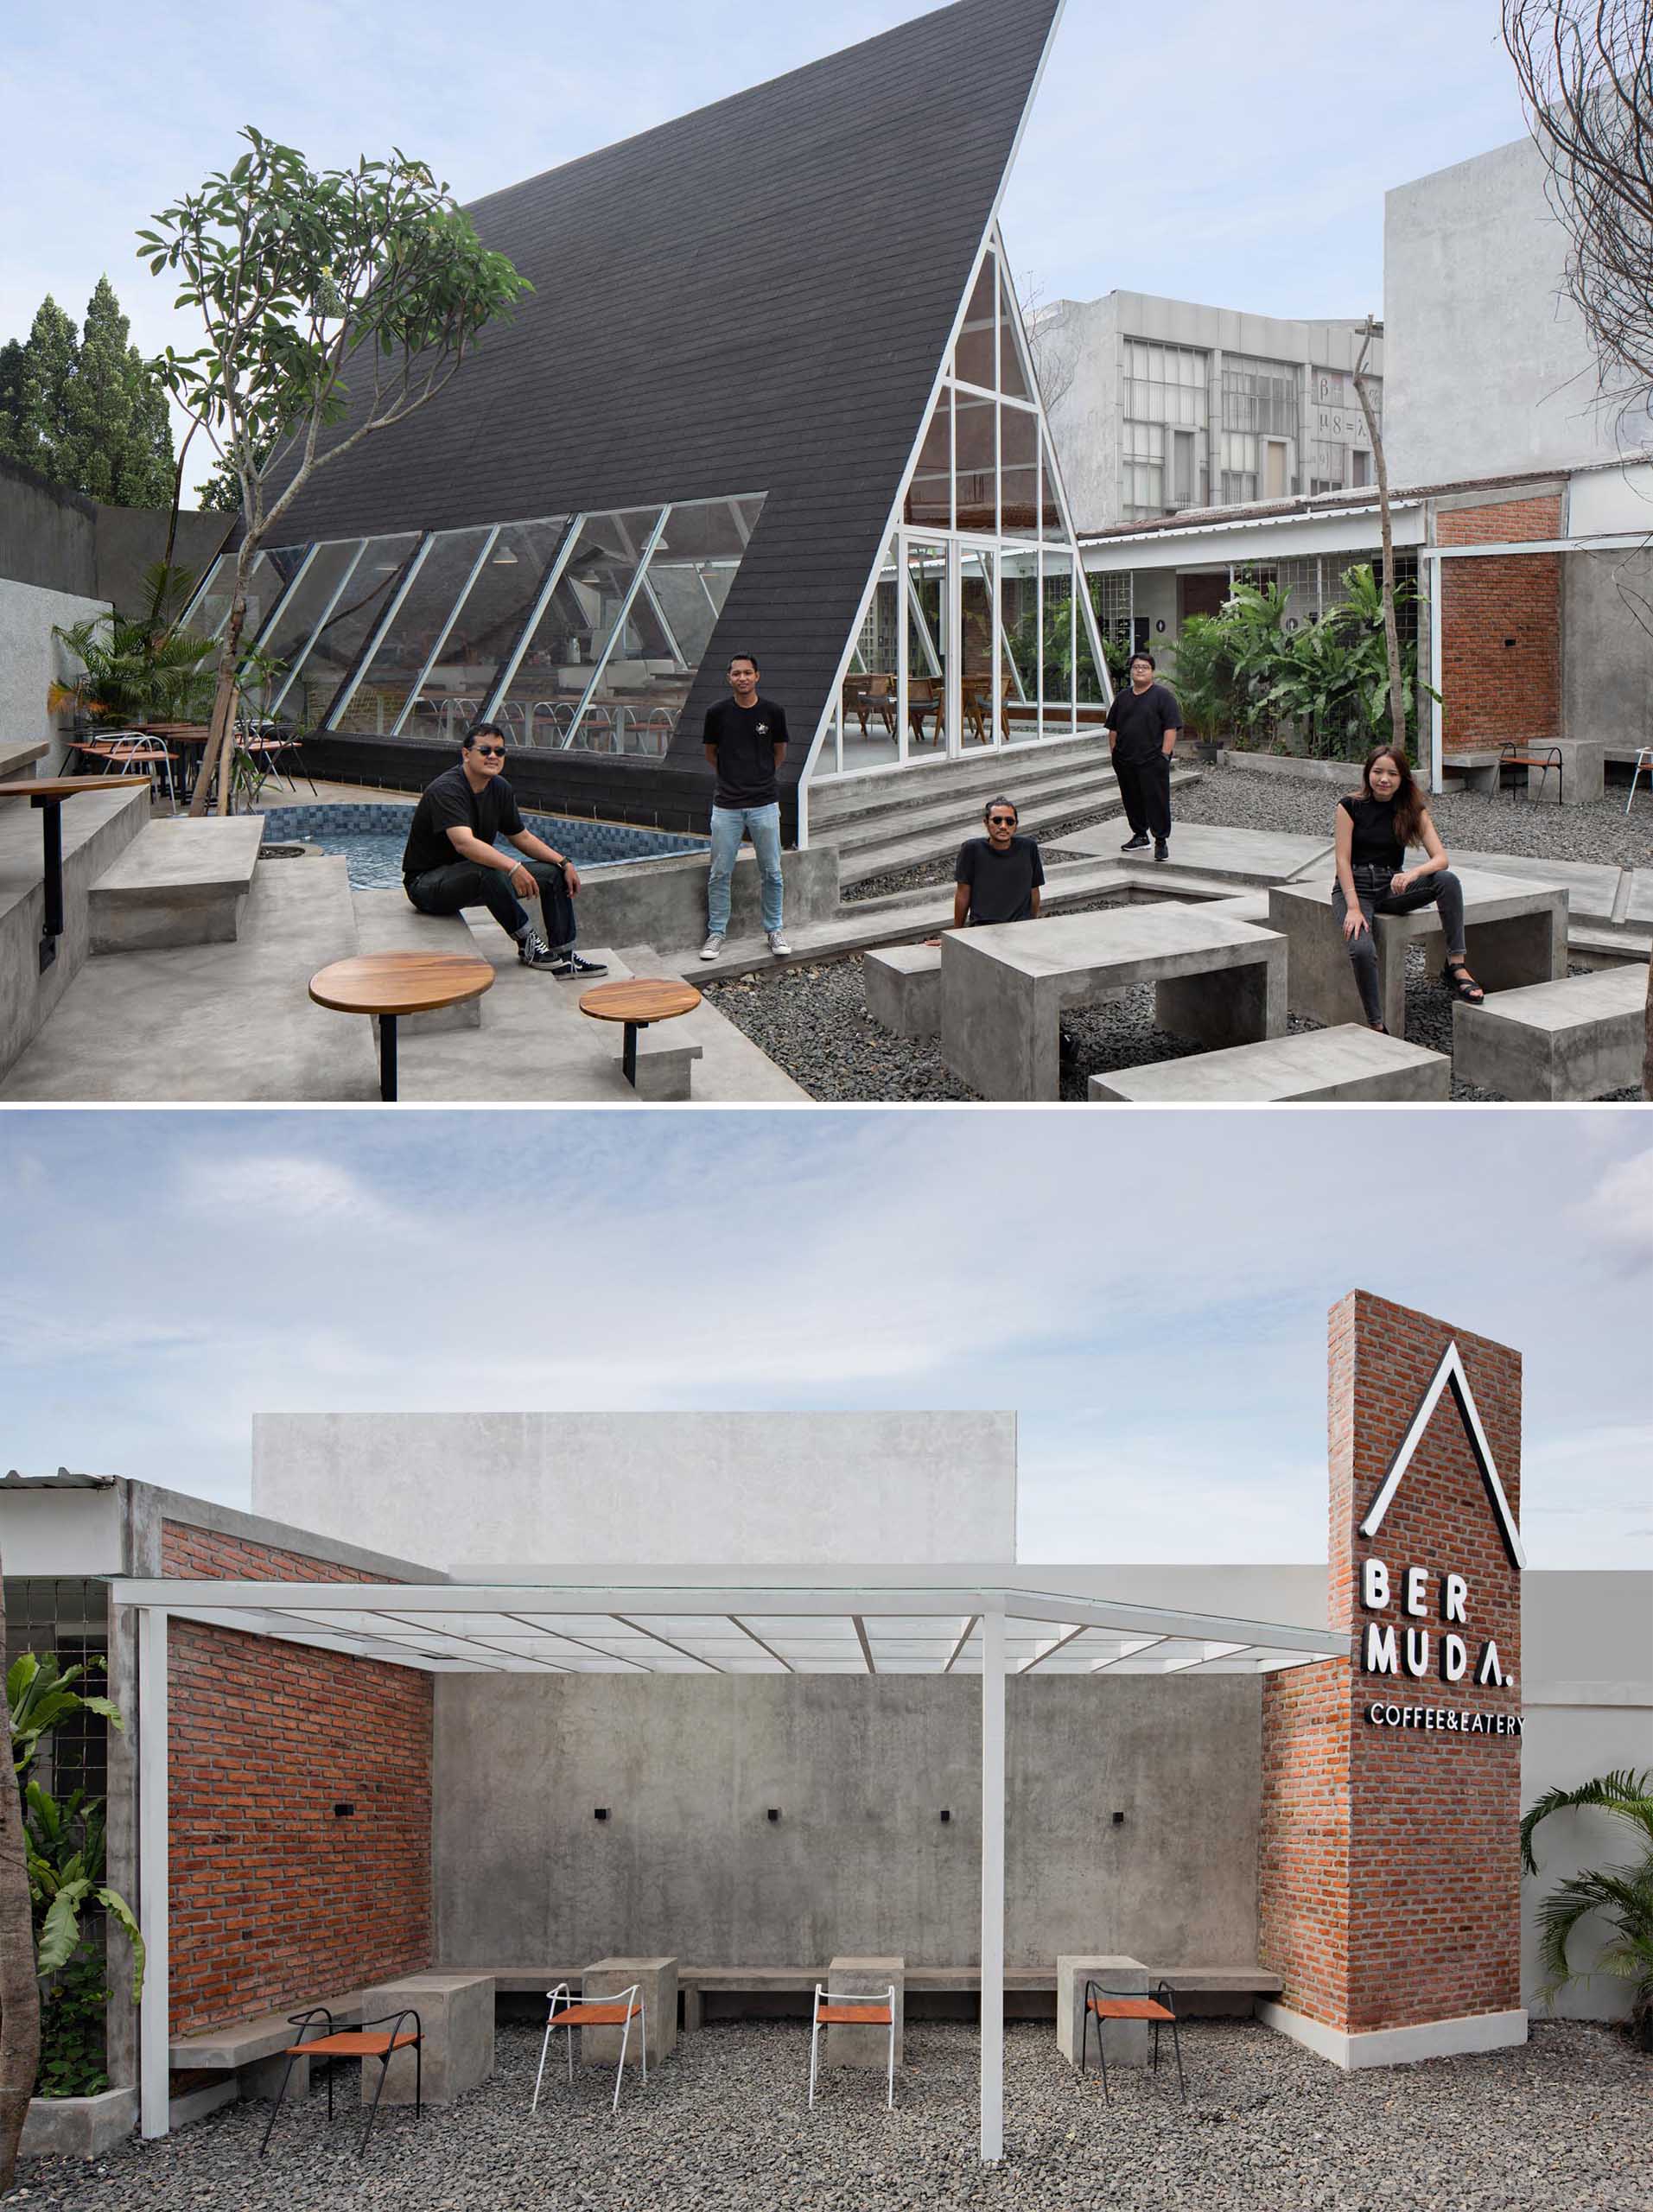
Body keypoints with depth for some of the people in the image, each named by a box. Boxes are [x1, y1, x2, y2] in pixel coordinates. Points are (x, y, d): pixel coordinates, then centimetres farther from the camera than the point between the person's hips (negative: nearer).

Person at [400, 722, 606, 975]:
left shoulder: (500, 789, 4)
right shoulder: (445, 790, -24)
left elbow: (522, 837, 15)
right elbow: (464, 842, -40)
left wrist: (564, 863, 2)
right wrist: (513, 868, -49)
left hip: (480, 876, 9)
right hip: (427, 883, -9)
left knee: (553, 874, 2)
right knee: (486, 872, -40)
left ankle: (564, 958, 5)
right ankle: (526, 943, -23)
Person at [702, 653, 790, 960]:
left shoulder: (773, 712, -2)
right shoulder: (718, 712, -2)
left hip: (764, 805, 0)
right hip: (726, 807, 0)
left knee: (771, 873, 6)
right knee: (720, 874, 4)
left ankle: (774, 930, 19)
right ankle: (716, 932, 15)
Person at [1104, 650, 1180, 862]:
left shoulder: (1162, 696, -3)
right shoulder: (1123, 697, 14)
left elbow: (1171, 728, -8)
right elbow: (1113, 729, 18)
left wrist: (1165, 754, -14)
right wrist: (1114, 753, 10)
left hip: (1153, 760, -6)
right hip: (1125, 761, 6)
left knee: (1157, 800, -5)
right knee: (1132, 800, 12)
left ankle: (1161, 841, 0)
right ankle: (1139, 835, 26)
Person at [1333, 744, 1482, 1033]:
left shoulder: (1413, 810, 2)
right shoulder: (1351, 806, -5)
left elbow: (1441, 858, -8)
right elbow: (1343, 860, -10)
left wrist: (1414, 873, -31)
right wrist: (1354, 908, -21)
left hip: (1393, 887, 3)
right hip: (1354, 886, -3)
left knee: (1448, 880, -26)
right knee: (1362, 949, -32)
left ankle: (1456, 966, -23)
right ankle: (1377, 1027, -19)